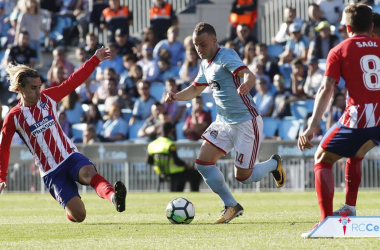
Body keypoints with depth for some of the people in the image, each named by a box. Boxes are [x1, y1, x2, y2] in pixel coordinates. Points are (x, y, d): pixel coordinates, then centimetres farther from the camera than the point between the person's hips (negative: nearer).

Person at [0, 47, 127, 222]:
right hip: (51, 173, -3)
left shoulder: (48, 97, 4)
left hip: (70, 156, 3)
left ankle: (113, 196, -60)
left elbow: (74, 81, 7)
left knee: (89, 173, -34)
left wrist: (95, 60, 3)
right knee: (78, 215, -14)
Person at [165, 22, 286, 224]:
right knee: (203, 162, -4)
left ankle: (274, 164, 25)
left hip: (246, 122, -8)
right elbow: (195, 89, 23)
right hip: (224, 122, 8)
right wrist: (175, 96, 3)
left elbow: (248, 74, -33)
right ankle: (231, 206, 9)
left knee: (243, 177, -7)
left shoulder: (226, 56, -16)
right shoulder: (206, 64, 10)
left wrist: (246, 85, -58)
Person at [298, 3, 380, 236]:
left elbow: (326, 90, -6)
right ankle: (350, 208, 30)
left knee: (322, 160, 10)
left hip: (358, 117, -4)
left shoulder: (340, 51, 3)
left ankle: (327, 221, -4)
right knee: (355, 154, 32)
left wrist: (312, 127, -10)